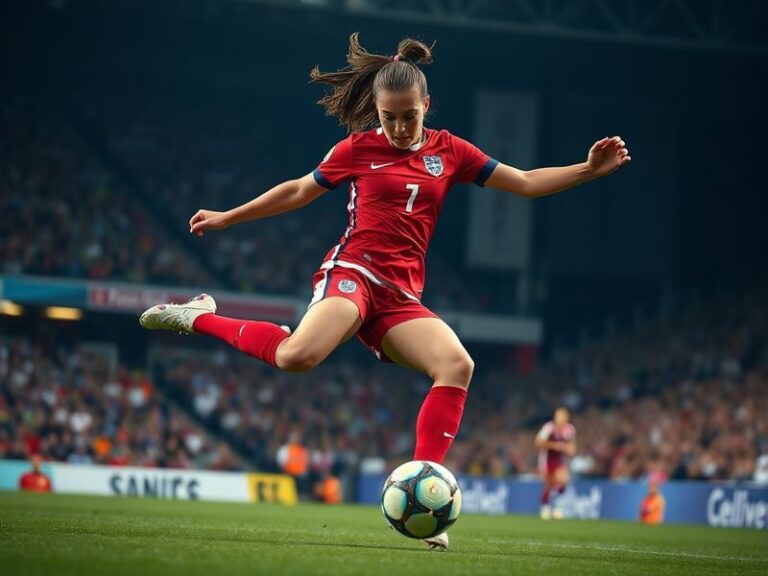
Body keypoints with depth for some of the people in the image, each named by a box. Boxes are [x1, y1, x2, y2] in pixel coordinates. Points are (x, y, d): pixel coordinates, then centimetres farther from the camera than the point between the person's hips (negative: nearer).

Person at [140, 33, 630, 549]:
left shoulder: (449, 151, 13)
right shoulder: (358, 148, 7)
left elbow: (527, 183, 13)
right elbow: (299, 191, 19)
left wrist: (590, 169, 2)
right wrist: (227, 218, 22)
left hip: (401, 297, 4)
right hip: (354, 271, -4)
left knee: (457, 364, -25)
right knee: (298, 356, -35)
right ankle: (201, 317, -11)